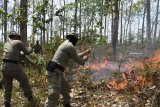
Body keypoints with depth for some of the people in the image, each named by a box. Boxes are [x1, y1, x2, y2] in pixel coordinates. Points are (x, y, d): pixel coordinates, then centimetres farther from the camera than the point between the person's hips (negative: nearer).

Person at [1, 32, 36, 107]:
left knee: (7, 87, 16)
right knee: (24, 82, 13)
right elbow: (27, 52, 10)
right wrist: (31, 49, 31)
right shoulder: (18, 42, 3)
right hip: (14, 67, -6)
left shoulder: (6, 44, 21)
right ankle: (30, 98, 26)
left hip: (4, 66, 6)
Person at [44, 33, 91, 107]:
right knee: (53, 96, -14)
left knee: (66, 88, 25)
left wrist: (85, 52, 38)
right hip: (54, 72, -11)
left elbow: (75, 56, 32)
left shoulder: (66, 44, 19)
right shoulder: (70, 46, -12)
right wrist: (86, 58, 17)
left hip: (56, 71, 11)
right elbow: (78, 60, -3)